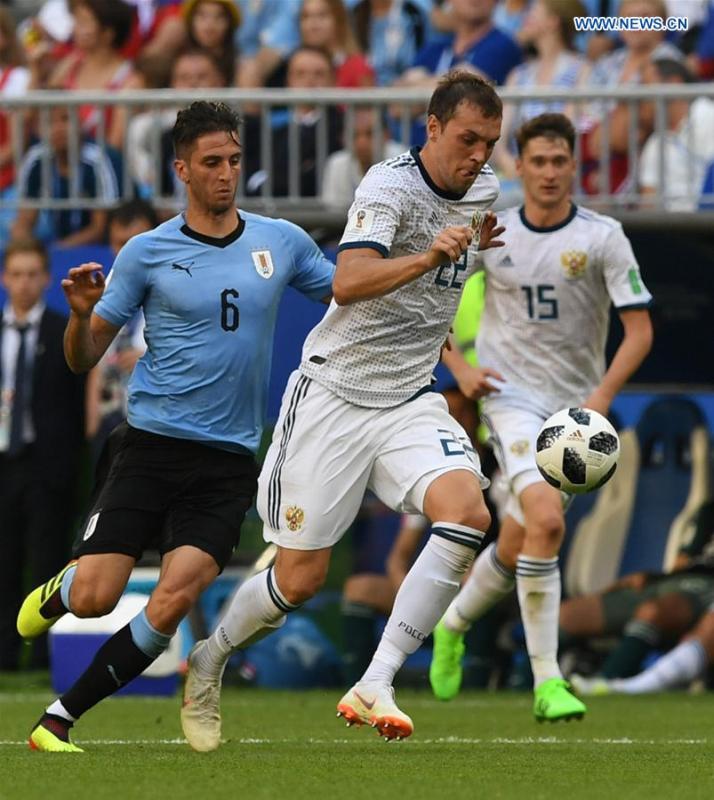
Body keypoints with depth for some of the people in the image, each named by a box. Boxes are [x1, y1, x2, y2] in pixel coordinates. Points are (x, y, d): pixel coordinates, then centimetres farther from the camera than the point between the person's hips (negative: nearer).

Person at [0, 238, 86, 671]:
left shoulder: (66, 335, 2)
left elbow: (81, 402, 0)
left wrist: (71, 463, -5)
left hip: (47, 466, -3)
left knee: (49, 564, -3)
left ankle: (48, 654, -1)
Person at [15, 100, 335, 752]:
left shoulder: (282, 242, 6)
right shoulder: (148, 252, 0)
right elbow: (84, 359, 3)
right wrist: (81, 313, -19)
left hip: (228, 460, 1)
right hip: (152, 446, -1)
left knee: (171, 605, -15)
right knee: (94, 597, -11)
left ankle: (59, 721, -3)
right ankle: (53, 595, 28)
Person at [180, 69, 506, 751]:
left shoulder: (483, 189, 6)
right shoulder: (390, 186, -17)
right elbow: (347, 284, -36)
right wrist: (427, 258, -46)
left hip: (410, 400, 5)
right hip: (334, 394, -5)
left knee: (467, 513, -25)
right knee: (299, 579, -1)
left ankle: (373, 687, -25)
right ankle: (207, 664, 30)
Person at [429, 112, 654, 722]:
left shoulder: (603, 237, -4)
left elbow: (639, 330, -6)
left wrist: (602, 396, -19)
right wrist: (460, 368, 0)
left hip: (574, 407, 2)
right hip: (511, 396, -2)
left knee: (519, 545, 5)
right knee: (546, 520, -24)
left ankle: (453, 625, 38)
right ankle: (547, 682, -22)